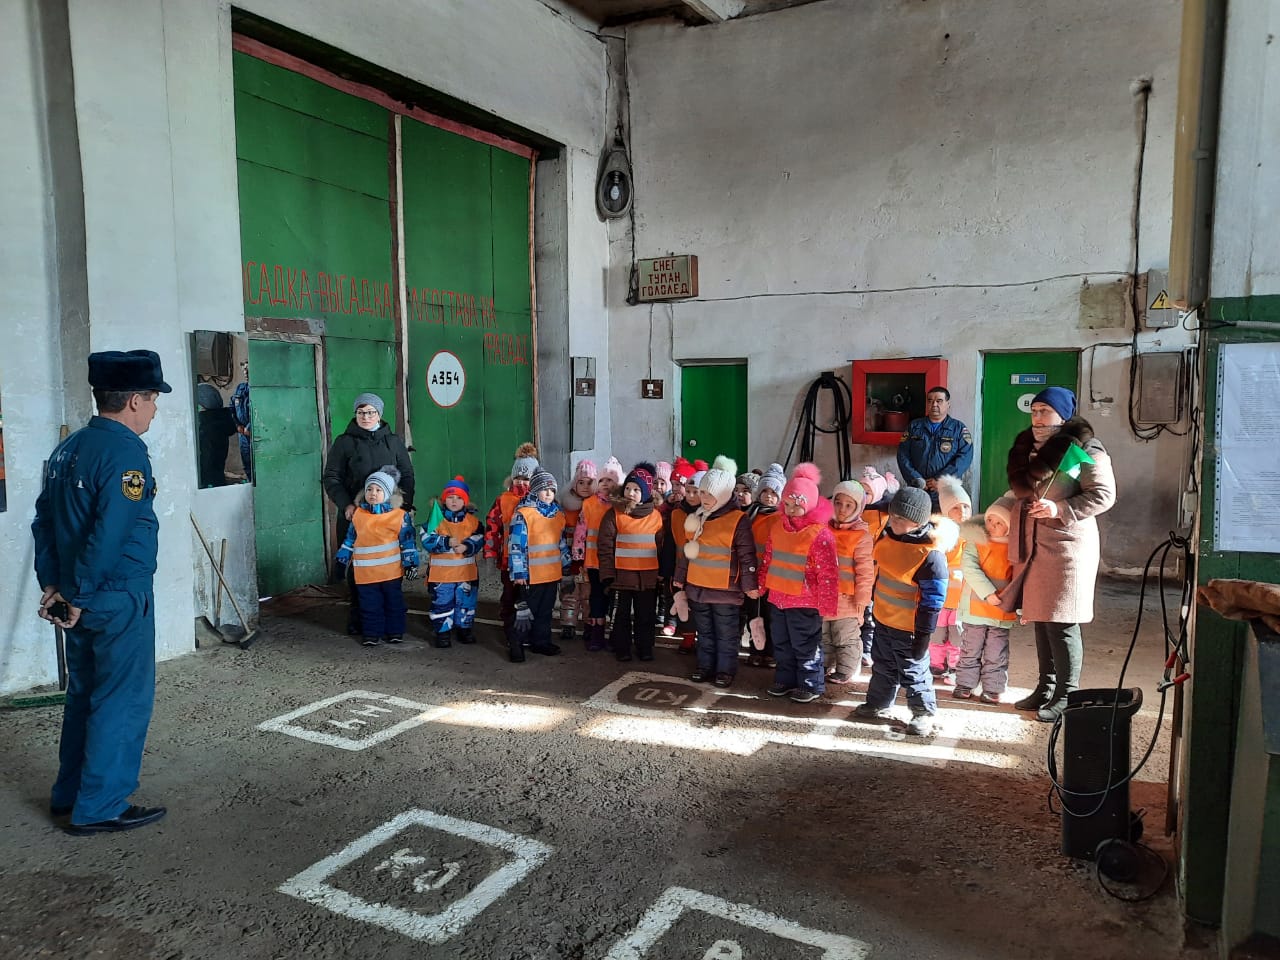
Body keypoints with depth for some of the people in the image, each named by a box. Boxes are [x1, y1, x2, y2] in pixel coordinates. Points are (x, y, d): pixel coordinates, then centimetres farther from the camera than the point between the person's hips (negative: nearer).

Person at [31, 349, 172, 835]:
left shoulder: (67, 449, 10)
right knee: (122, 701, 3)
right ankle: (100, 808, 11)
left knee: (84, 694, 20)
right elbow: (110, 534, -24)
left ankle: (69, 794, 33)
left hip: (83, 599, 9)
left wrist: (53, 583, 12)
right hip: (119, 599, -9)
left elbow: (44, 521, 13)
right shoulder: (125, 452, -18)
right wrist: (80, 596, -14)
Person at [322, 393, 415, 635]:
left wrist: (406, 504, 0)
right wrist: (345, 505, -10)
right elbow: (330, 478, 3)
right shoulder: (344, 442, 6)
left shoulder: (394, 442, 13)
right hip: (355, 515, -1)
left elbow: (407, 475, 14)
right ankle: (358, 619, 10)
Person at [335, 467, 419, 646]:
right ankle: (372, 633, 18)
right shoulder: (358, 515, 4)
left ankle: (395, 631, 22)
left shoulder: (399, 515, -6)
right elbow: (350, 540, 14)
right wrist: (342, 560, 14)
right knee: (370, 604, 8)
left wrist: (411, 563, -7)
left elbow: (408, 541, -4)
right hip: (365, 572, 2)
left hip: (391, 570, -2)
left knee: (393, 601, 10)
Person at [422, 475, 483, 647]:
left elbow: (479, 540, -4)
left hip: (466, 571, 2)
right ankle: (442, 632, 15)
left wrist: (467, 546, -23)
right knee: (442, 603, 3)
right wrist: (447, 542, -23)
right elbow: (427, 541, -12)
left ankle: (464, 629, 28)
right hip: (441, 571, -2)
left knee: (466, 602, 12)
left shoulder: (472, 520, 1)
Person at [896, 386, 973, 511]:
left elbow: (965, 457, -5)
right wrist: (916, 480, -9)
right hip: (916, 492, 2)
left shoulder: (959, 429, 7)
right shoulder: (914, 426, 12)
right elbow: (903, 455, 4)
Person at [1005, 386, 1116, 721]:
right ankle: (1045, 688, 25)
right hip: (1033, 549, 8)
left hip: (1066, 548, -7)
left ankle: (1066, 695, 8)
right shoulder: (1027, 449, 14)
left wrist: (1060, 509, -22)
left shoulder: (1082, 450, -8)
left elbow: (1104, 495, -13)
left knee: (1062, 623, -3)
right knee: (1040, 619, 14)